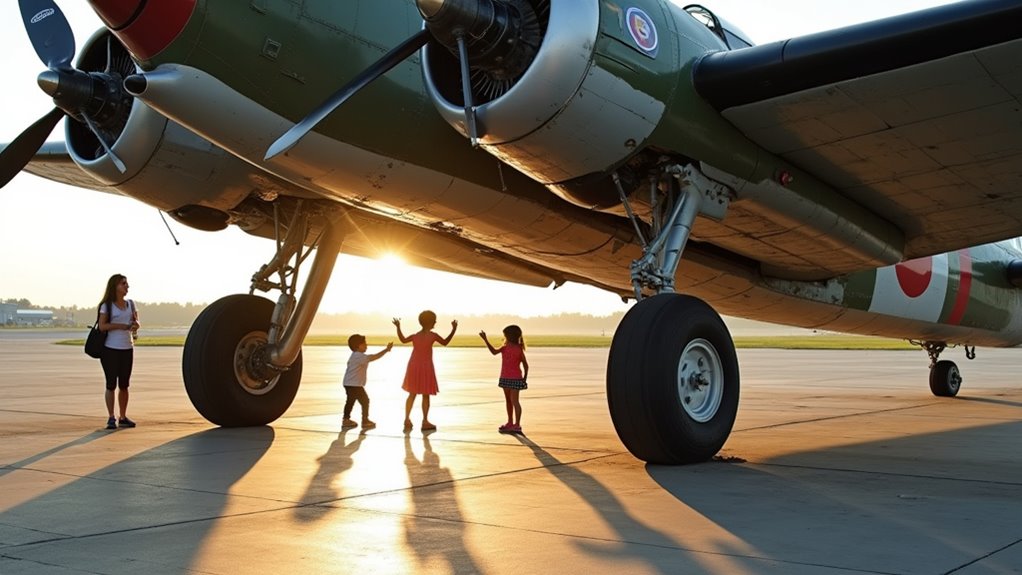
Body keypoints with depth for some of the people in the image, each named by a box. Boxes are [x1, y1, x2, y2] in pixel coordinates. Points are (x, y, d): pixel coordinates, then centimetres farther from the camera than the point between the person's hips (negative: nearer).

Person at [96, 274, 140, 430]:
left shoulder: (130, 304, 12)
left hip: (127, 348, 5)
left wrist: (135, 325, -11)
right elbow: (102, 326, -10)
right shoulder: (107, 305, -3)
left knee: (124, 385, 9)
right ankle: (111, 418, 1)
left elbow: (136, 322, 13)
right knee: (111, 384, -3)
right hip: (110, 349, -5)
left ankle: (123, 417, 17)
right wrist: (121, 326, -19)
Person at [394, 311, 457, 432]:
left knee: (412, 394, 14)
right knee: (425, 395, 4)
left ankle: (407, 419, 9)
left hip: (413, 366, 5)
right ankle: (425, 422, 7)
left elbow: (403, 340, 21)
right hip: (426, 367, -5)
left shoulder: (415, 335, 5)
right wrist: (454, 330, 13)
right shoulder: (433, 335, -8)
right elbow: (445, 342, 6)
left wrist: (398, 327, 30)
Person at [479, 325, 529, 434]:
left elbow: (525, 365, -7)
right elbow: (494, 352, -7)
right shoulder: (505, 347, 5)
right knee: (508, 400, 15)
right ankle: (510, 423, 26)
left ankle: (517, 425, -5)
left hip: (515, 379, -7)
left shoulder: (519, 349, -12)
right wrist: (485, 340, -12)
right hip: (505, 378, 7)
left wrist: (525, 378, -6)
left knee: (514, 400, -9)